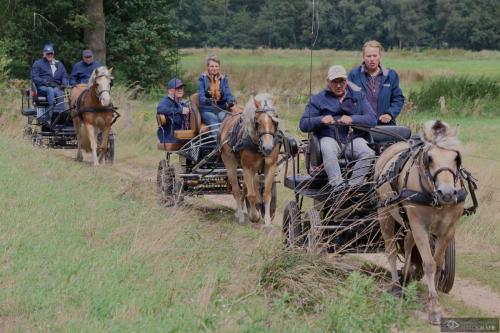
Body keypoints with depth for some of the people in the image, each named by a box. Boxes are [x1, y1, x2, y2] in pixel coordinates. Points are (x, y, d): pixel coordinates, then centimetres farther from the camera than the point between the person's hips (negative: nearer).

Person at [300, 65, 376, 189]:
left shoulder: (358, 95, 17)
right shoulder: (318, 99, 15)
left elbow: (372, 119, 5)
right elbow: (303, 124, 8)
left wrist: (352, 119, -14)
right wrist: (321, 120, -13)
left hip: (353, 138, 1)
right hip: (330, 138, -1)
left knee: (368, 154, -30)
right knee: (328, 151, -37)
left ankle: (353, 186, -35)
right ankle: (338, 186, -48)